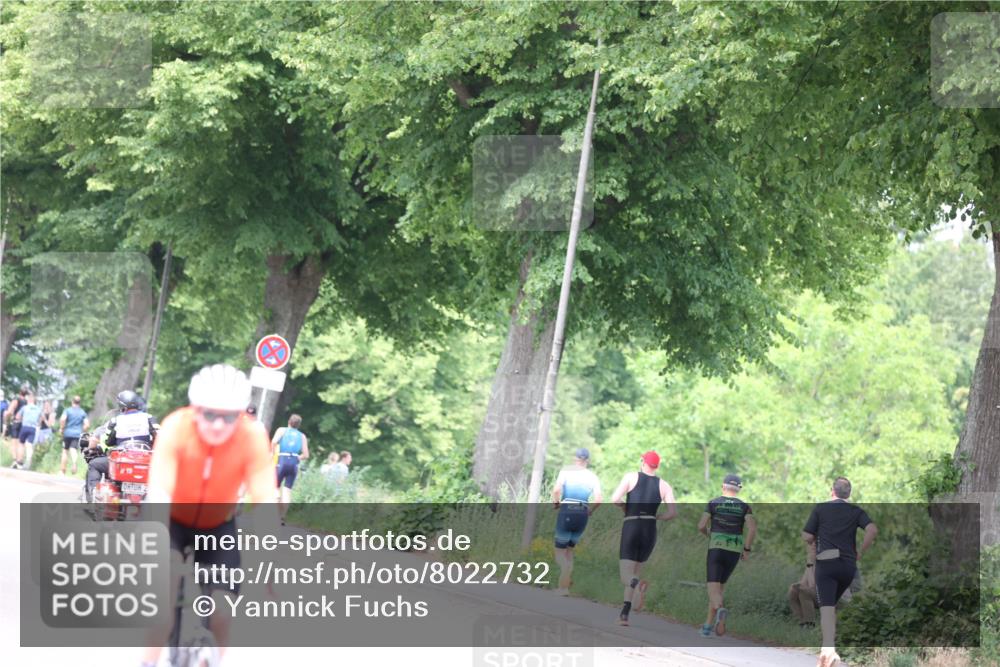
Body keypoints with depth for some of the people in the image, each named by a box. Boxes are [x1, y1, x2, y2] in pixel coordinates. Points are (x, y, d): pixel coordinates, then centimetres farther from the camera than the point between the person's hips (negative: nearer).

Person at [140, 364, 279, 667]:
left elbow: (265, 503, -31)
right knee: (168, 571, -30)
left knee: (222, 614, -12)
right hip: (173, 518, -1)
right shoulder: (176, 428, -32)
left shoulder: (253, 438, -29)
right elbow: (158, 492, -38)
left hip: (218, 524, 1)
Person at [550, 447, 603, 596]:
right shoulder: (593, 477, 5)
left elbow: (556, 490, -18)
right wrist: (589, 511, 11)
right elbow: (599, 500, -7)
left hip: (566, 512, -3)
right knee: (569, 549, 20)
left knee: (560, 551, 6)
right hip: (582, 515, 3)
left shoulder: (566, 471, -2)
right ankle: (563, 586, 13)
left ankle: (564, 588, -14)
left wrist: (555, 503, 0)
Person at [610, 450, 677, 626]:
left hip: (631, 527, -3)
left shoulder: (631, 477, 0)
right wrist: (655, 517, 13)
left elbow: (615, 500, -10)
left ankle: (639, 585, -39)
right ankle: (624, 614, 14)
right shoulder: (664, 486, 6)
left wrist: (625, 507, 11)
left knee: (626, 575, -3)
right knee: (636, 570, 19)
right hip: (650, 530, 3)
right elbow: (673, 512, -3)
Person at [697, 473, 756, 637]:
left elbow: (701, 526, -3)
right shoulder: (744, 506, 6)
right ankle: (708, 626, 17)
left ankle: (721, 610, -45)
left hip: (716, 549, -3)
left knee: (714, 591, -11)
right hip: (734, 552, 3)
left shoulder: (714, 503, 2)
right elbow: (753, 528, -9)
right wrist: (747, 549, 1)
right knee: (719, 586, 20)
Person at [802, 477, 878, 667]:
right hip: (848, 564, 3)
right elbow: (873, 530, -7)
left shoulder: (820, 508, 6)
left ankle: (828, 649, -31)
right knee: (833, 603, 24)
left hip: (825, 563, -3)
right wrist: (861, 552, 4)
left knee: (827, 606, -13)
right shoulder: (856, 511, 10)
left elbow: (807, 537, 4)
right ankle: (831, 640, 19)